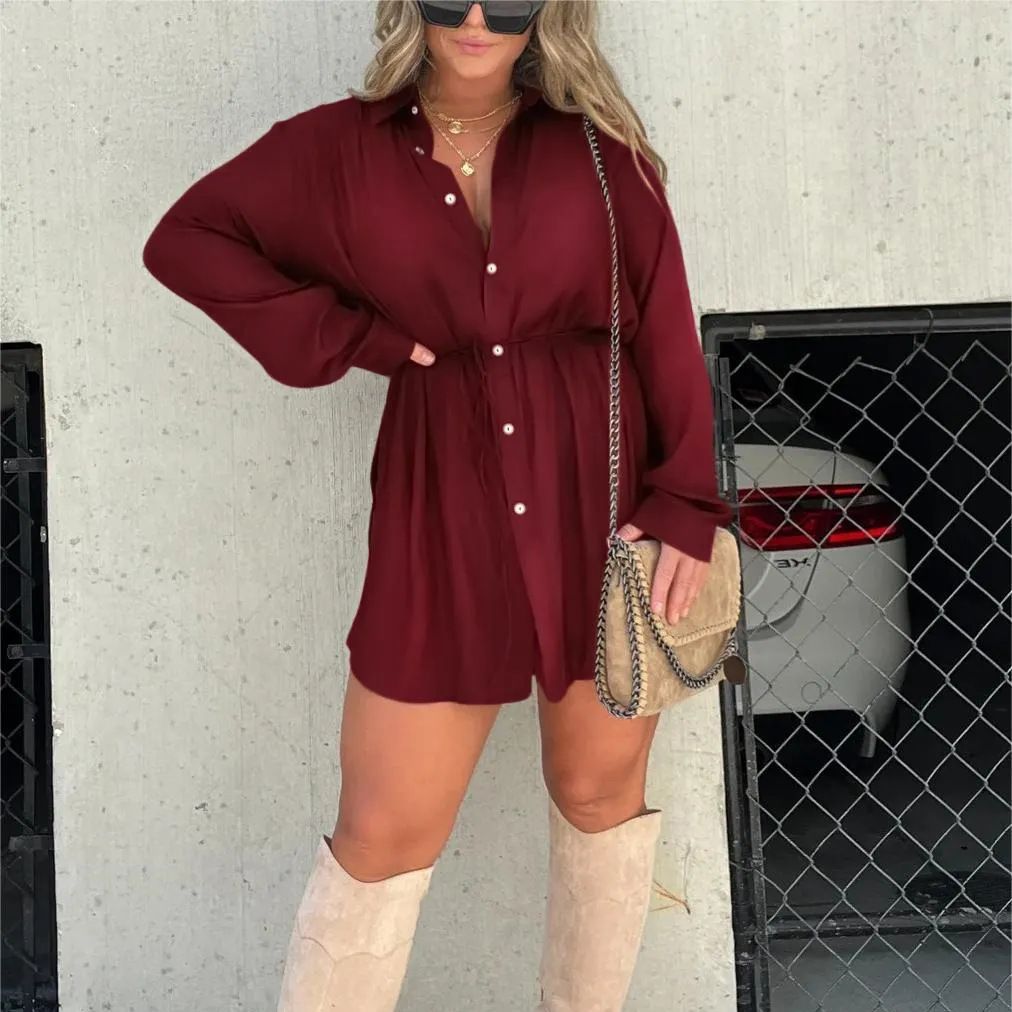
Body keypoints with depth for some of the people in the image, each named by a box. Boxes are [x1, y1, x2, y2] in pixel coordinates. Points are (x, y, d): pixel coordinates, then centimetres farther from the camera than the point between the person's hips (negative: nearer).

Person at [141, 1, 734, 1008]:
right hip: (443, 521, 0)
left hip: (606, 505, 1)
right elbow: (185, 238, 6)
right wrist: (348, 337, -3)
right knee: (385, 833, 3)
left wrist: (687, 504, -7)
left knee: (600, 793, 14)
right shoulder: (342, 148, 2)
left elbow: (666, 331, 0)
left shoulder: (599, 148, 1)